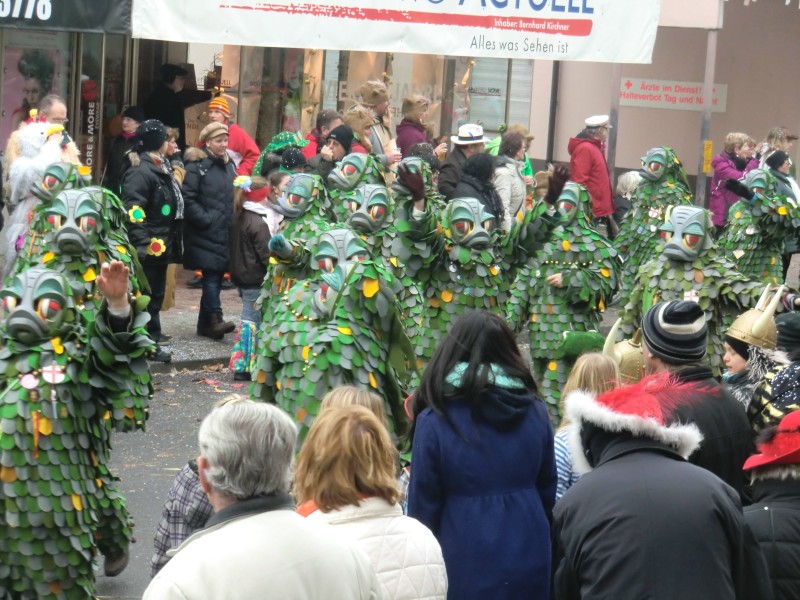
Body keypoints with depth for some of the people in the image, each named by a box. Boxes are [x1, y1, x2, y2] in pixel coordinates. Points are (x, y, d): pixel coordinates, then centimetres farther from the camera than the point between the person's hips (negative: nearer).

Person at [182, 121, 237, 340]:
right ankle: (215, 319, -17)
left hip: (224, 232, 7)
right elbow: (188, 198, -14)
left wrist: (232, 220, 12)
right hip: (206, 233, -7)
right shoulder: (196, 165, -7)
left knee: (216, 275, 7)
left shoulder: (228, 164, 17)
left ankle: (205, 324, 13)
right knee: (212, 274, -14)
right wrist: (205, 219, -17)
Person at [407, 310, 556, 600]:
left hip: (466, 567, -3)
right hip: (529, 562, 3)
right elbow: (548, 491, 10)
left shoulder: (436, 419, -11)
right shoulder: (534, 411, 1)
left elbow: (423, 505, -6)